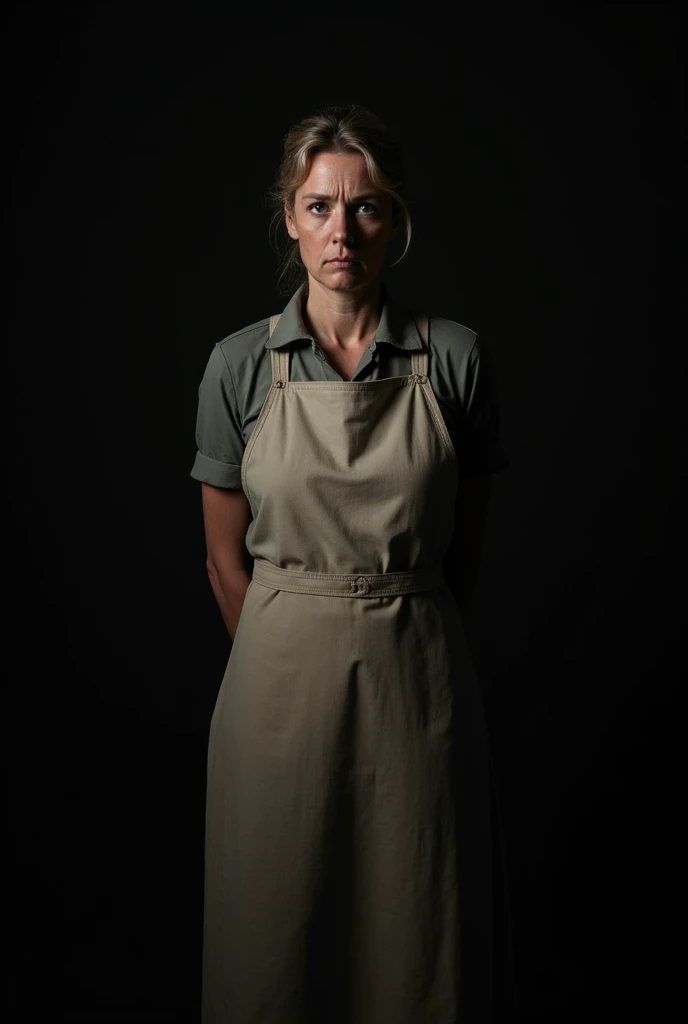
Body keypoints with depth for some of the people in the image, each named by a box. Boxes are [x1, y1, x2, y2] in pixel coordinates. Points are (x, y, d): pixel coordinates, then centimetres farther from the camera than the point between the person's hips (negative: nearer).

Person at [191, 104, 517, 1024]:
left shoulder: (455, 357, -2)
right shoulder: (240, 364, -2)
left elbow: (468, 543, 6)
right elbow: (227, 552, 5)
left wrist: (403, 646, 9)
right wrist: (290, 659, 9)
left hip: (418, 678, 0)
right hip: (281, 672, 0)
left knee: (418, 932, 11)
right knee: (277, 935, 12)